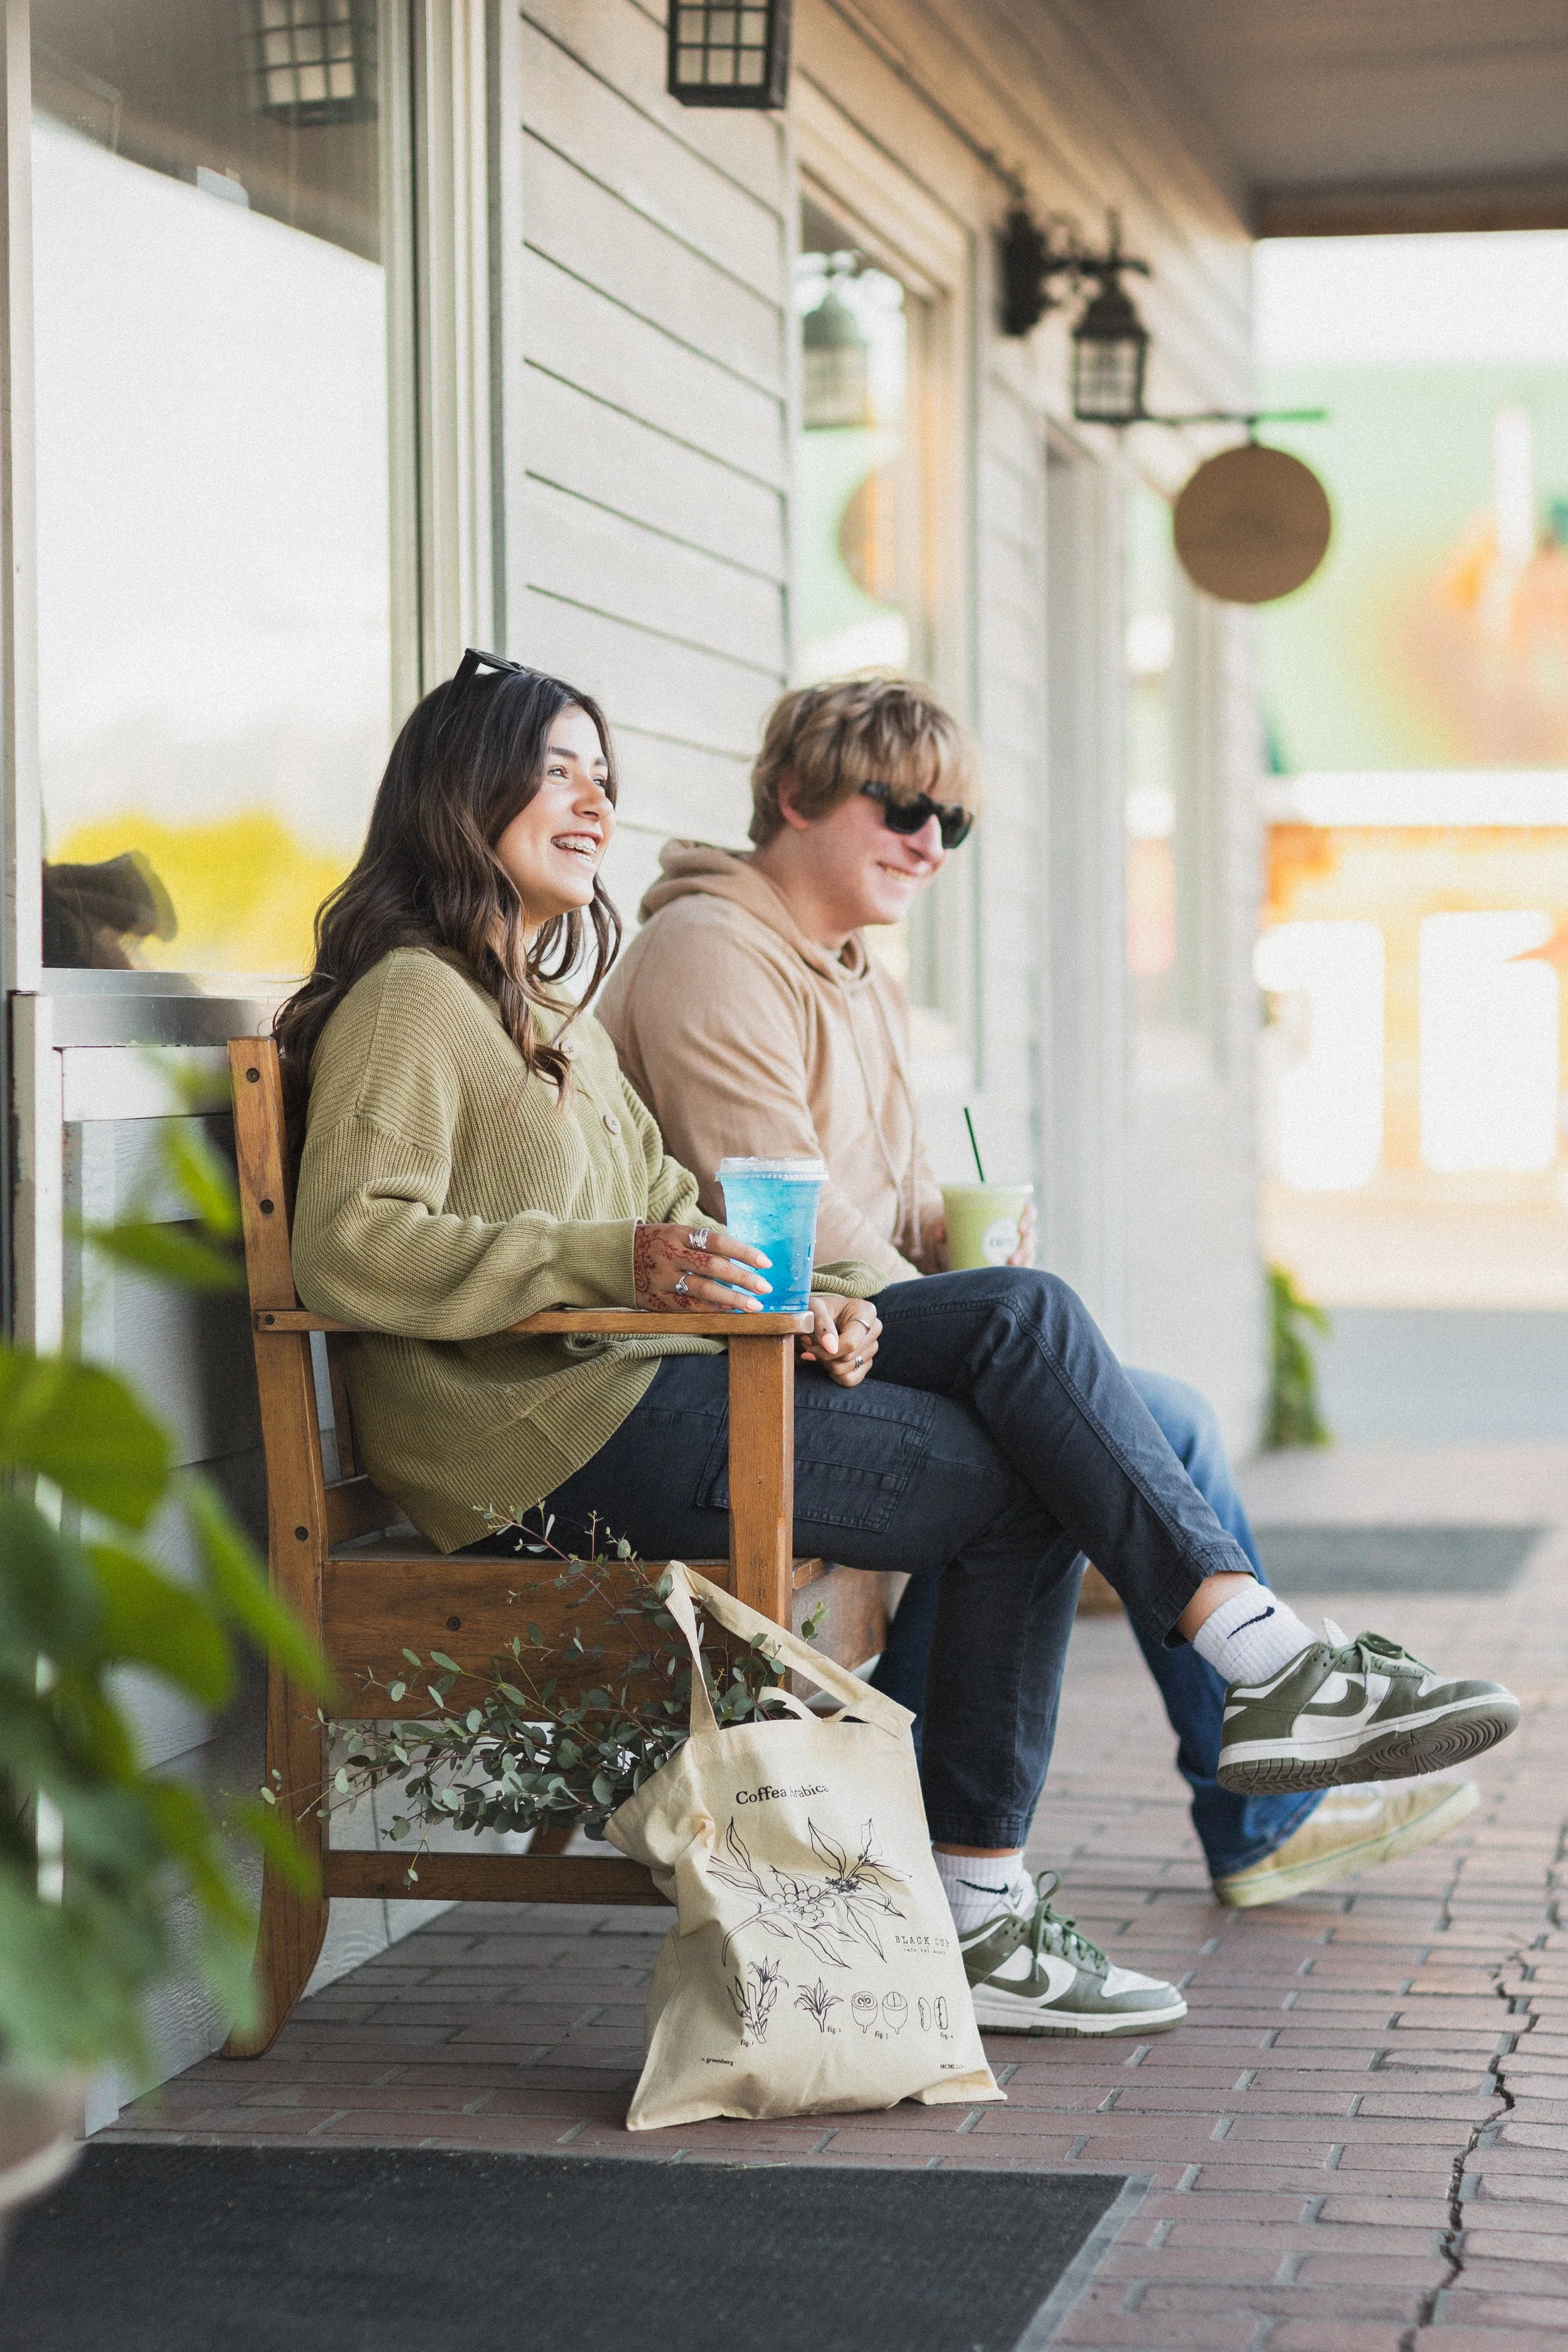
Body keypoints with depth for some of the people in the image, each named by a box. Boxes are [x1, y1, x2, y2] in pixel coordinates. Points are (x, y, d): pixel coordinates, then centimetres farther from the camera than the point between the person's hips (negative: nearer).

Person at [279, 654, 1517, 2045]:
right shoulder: (410, 1000, -5)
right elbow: (346, 1251, -19)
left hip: (647, 1374, 9)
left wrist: (808, 1301, 1)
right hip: (552, 1438, -9)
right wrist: (623, 1262, -27)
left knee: (1022, 1313, -10)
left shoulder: (551, 1005, 26)